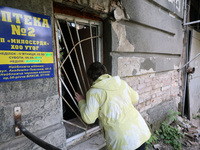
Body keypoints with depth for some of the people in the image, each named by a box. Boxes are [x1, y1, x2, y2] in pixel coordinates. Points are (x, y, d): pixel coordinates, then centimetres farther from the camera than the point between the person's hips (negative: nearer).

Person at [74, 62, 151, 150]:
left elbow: (89, 119, -7)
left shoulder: (93, 92, -9)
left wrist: (81, 102, 7)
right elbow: (135, 98, 16)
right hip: (140, 130, 5)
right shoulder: (121, 82, 4)